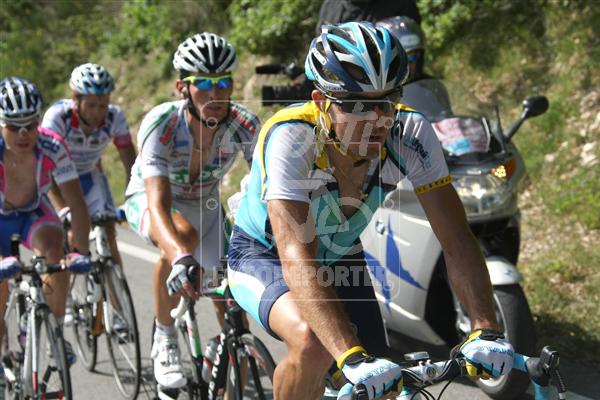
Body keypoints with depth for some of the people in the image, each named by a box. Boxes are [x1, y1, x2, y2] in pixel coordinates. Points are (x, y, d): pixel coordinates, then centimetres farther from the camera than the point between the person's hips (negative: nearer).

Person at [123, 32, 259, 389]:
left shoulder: (245, 125, -27)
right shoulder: (160, 124, -37)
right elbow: (159, 205, -48)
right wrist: (180, 258, -66)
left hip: (204, 202, 4)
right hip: (148, 197, -4)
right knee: (184, 236, -37)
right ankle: (165, 340, -16)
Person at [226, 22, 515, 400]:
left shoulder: (411, 132, -25)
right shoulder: (290, 139, -37)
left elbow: (457, 240, -25)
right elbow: (297, 260, -45)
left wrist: (486, 331, -40)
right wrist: (352, 357, -56)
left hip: (341, 258, 5)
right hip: (264, 256, -4)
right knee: (312, 344, -33)